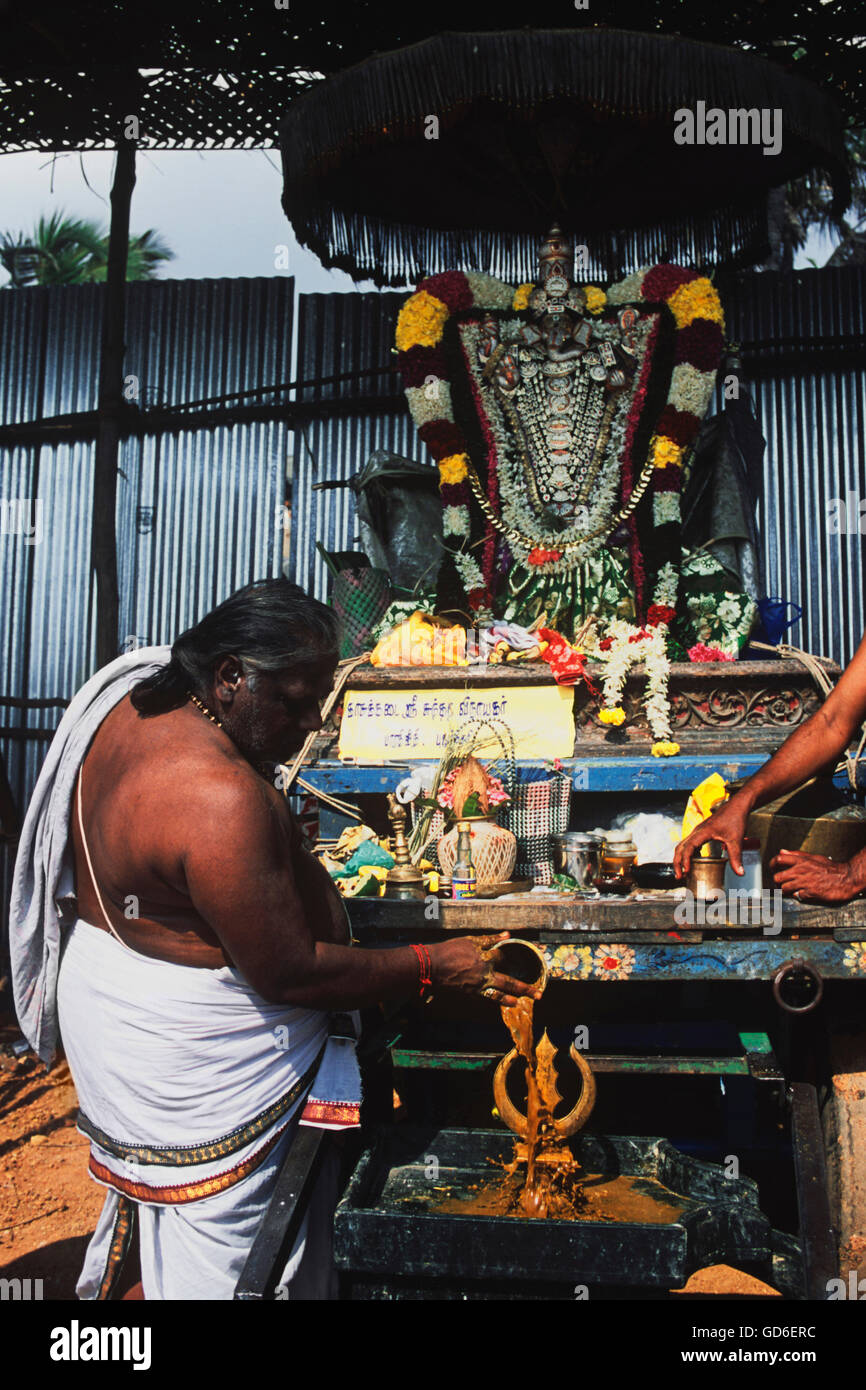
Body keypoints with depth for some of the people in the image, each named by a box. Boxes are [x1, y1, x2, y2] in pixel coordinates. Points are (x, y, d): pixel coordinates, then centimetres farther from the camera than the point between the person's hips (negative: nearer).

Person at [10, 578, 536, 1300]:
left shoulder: (135, 702, -2)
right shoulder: (222, 799, -33)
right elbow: (288, 972, -27)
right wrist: (432, 966, -18)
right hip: (192, 1063, -10)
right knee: (211, 1253, 10)